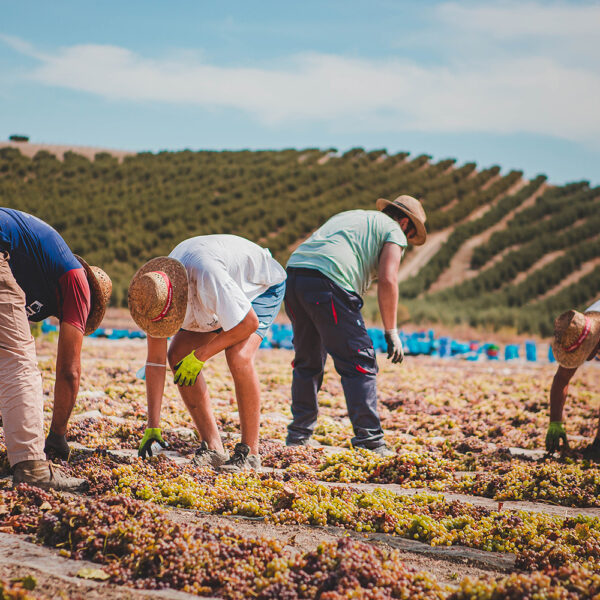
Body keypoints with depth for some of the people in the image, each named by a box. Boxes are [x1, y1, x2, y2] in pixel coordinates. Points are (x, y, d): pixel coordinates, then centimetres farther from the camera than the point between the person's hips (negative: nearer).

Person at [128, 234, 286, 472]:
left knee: (238, 357, -30)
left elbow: (249, 322, -33)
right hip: (218, 299, 7)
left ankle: (250, 451, -17)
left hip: (262, 286, -6)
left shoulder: (207, 276, -43)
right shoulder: (153, 294, -21)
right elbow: (155, 360, -14)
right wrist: (153, 426, -14)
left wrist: (200, 356, -27)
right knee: (178, 355, -10)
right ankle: (213, 448, -5)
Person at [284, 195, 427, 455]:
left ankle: (298, 435, 25)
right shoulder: (394, 231, 13)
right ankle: (368, 439, -3)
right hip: (328, 282, -7)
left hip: (293, 275, 8)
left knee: (307, 361, 20)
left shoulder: (350, 216, 35)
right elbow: (387, 280, -2)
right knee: (359, 363, 0)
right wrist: (391, 332, 4)